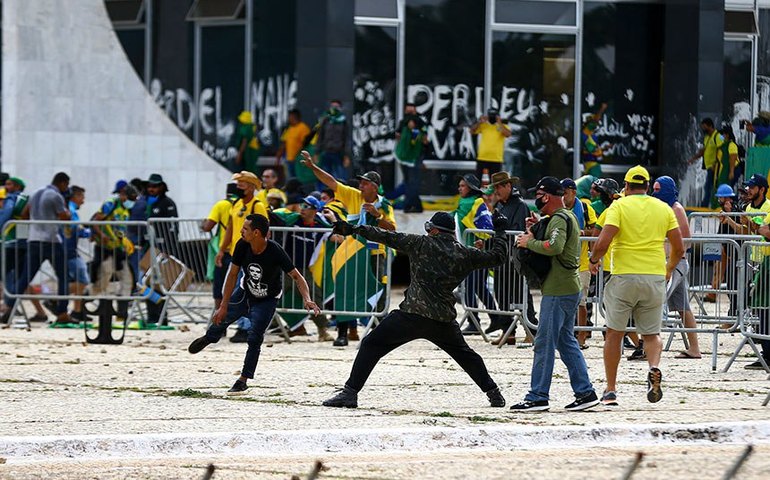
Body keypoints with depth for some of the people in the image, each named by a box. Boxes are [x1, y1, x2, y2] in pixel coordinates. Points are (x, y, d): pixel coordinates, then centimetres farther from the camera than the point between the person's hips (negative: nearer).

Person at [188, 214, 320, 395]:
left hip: (267, 300, -4)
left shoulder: (275, 251, -34)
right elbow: (233, 275, -13)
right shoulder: (242, 246, -23)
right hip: (245, 292, 4)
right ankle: (209, 338, 52)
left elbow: (296, 276, -30)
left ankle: (243, 380, 0)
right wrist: (224, 306, -12)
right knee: (220, 318, 15)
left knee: (254, 338, -14)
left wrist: (307, 300, -47)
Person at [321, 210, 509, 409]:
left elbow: (388, 237, 3)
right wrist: (500, 232, 35)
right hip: (444, 320, 4)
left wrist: (355, 229, 9)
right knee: (464, 354, 27)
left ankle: (350, 392, -8)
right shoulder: (465, 254, 9)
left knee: (371, 345, 2)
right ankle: (494, 393, 26)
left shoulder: (421, 244, 2)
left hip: (412, 315, -4)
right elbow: (497, 257, 18)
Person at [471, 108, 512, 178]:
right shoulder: (483, 125, 8)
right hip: (482, 158, 1)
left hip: (496, 159, -1)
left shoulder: (503, 127, 4)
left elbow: (508, 134, -15)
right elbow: (472, 131, 0)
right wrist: (479, 122, -10)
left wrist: (499, 123, -14)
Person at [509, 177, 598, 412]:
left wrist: (529, 242, -17)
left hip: (558, 291, -10)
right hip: (569, 288, 10)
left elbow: (555, 246, -30)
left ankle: (538, 397, -6)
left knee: (544, 343, -7)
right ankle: (585, 392, 13)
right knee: (566, 341, 14)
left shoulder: (559, 219, -14)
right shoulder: (568, 217, 19)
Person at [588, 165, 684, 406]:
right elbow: (679, 248, 7)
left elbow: (603, 242, -14)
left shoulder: (619, 206, -2)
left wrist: (594, 260, 6)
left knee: (614, 333, 9)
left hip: (624, 276, -2)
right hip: (655, 277, 3)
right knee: (651, 333, 13)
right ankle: (654, 368, -18)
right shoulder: (664, 209, 8)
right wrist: (669, 269, 26)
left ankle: (611, 390, 10)